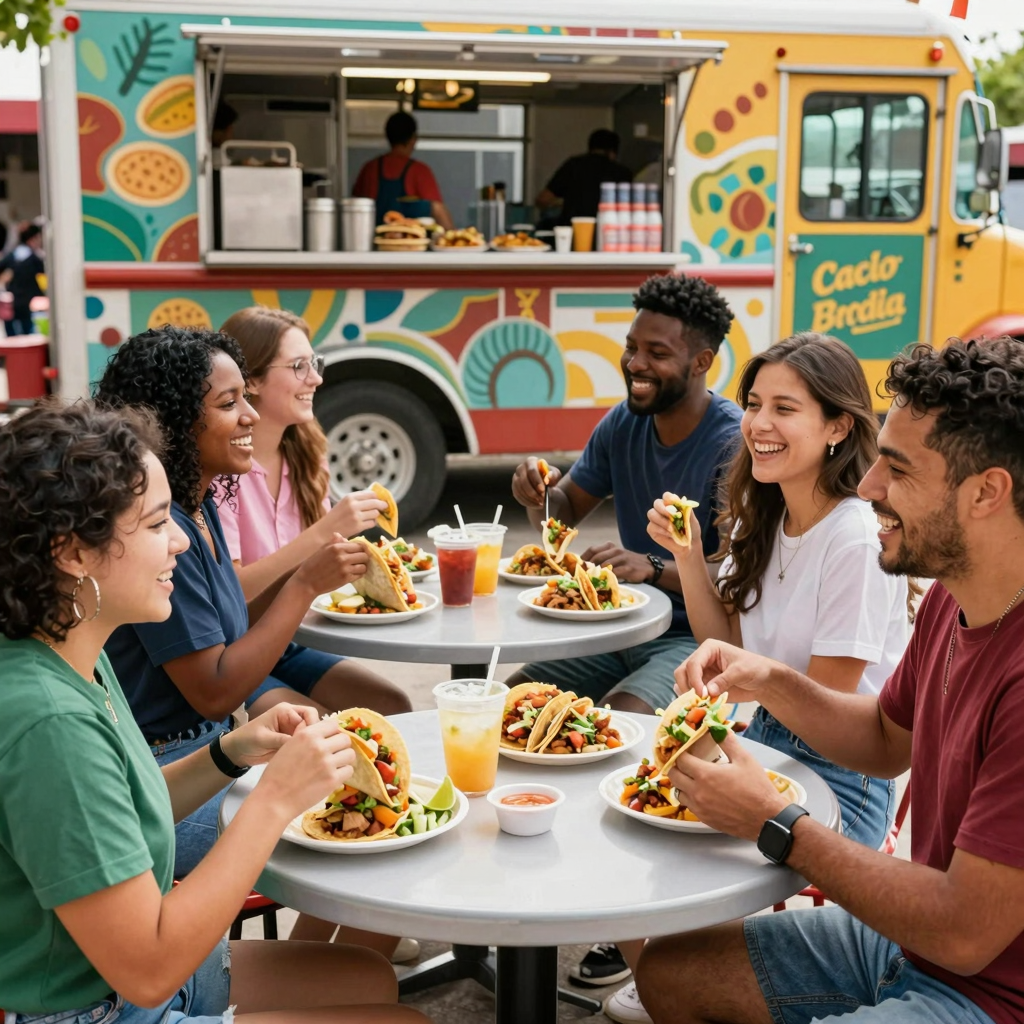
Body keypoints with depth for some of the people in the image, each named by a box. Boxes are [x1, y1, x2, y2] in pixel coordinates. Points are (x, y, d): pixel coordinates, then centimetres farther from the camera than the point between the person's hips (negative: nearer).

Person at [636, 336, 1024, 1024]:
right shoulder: (952, 599, 0)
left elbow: (965, 934, -28)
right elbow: (888, 742, 16)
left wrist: (774, 825, -19)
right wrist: (771, 684, -2)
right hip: (910, 940, 8)